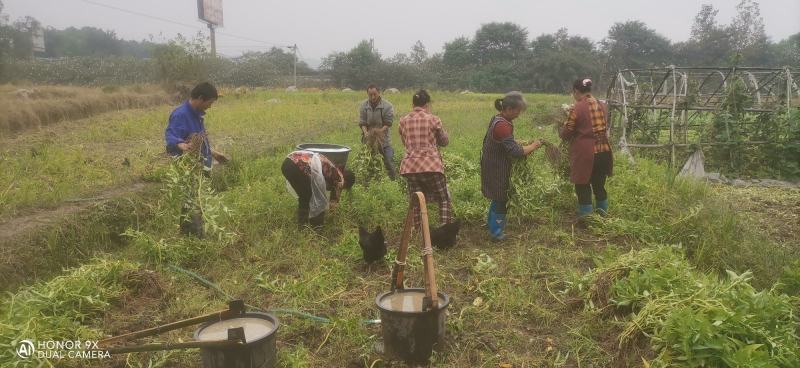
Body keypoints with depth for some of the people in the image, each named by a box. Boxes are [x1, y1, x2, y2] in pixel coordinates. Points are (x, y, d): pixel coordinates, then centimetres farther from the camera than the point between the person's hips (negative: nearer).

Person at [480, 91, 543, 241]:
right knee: (501, 199, 5)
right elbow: (515, 152, -28)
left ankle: (492, 223, 40)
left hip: (493, 165, 10)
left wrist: (519, 144, 4)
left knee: (498, 197, 24)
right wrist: (532, 146, -14)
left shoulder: (497, 119, 3)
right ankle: (496, 232, 17)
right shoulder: (502, 126, -28)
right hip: (497, 169, -10)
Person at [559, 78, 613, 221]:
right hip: (604, 151, 6)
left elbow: (565, 134, -7)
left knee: (583, 185, 7)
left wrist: (560, 129, 15)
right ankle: (603, 214, 31)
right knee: (599, 183, 20)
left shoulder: (576, 109, -12)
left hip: (585, 153, -6)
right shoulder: (602, 106, 6)